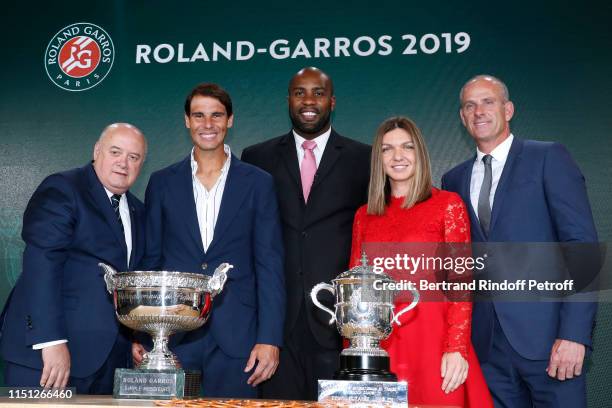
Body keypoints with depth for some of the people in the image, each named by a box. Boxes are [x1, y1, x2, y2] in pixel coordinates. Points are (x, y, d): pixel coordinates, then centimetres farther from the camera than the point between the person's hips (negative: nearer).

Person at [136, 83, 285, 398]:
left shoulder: (258, 183, 3)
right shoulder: (162, 183, 8)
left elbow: (269, 266, 1)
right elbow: (150, 261, 10)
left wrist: (270, 339, -7)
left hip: (235, 338, -1)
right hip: (171, 336, 1)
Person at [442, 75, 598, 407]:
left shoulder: (548, 158, 0)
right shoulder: (454, 180, 14)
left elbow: (582, 244, -7)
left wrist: (574, 333, -15)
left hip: (545, 335, -4)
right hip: (487, 343, 4)